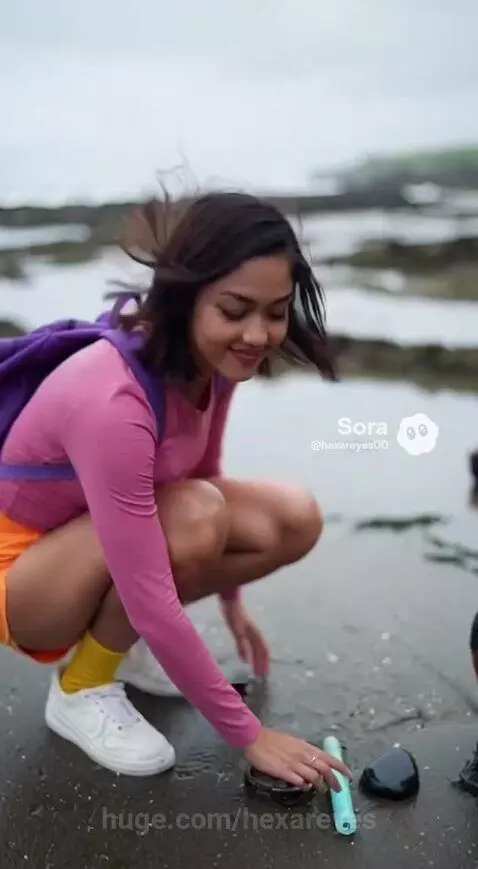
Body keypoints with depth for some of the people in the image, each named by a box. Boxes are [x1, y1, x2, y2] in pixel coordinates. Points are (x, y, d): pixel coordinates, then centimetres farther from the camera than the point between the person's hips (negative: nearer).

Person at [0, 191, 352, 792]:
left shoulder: (207, 359, -12)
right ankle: (81, 690, -8)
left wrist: (231, 599, 14)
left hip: (107, 540, 7)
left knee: (296, 521, -12)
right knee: (194, 518, -35)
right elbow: (152, 603, -33)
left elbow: (204, 475, 7)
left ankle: (107, 633, 6)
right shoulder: (113, 402, -36)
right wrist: (248, 735, -24)